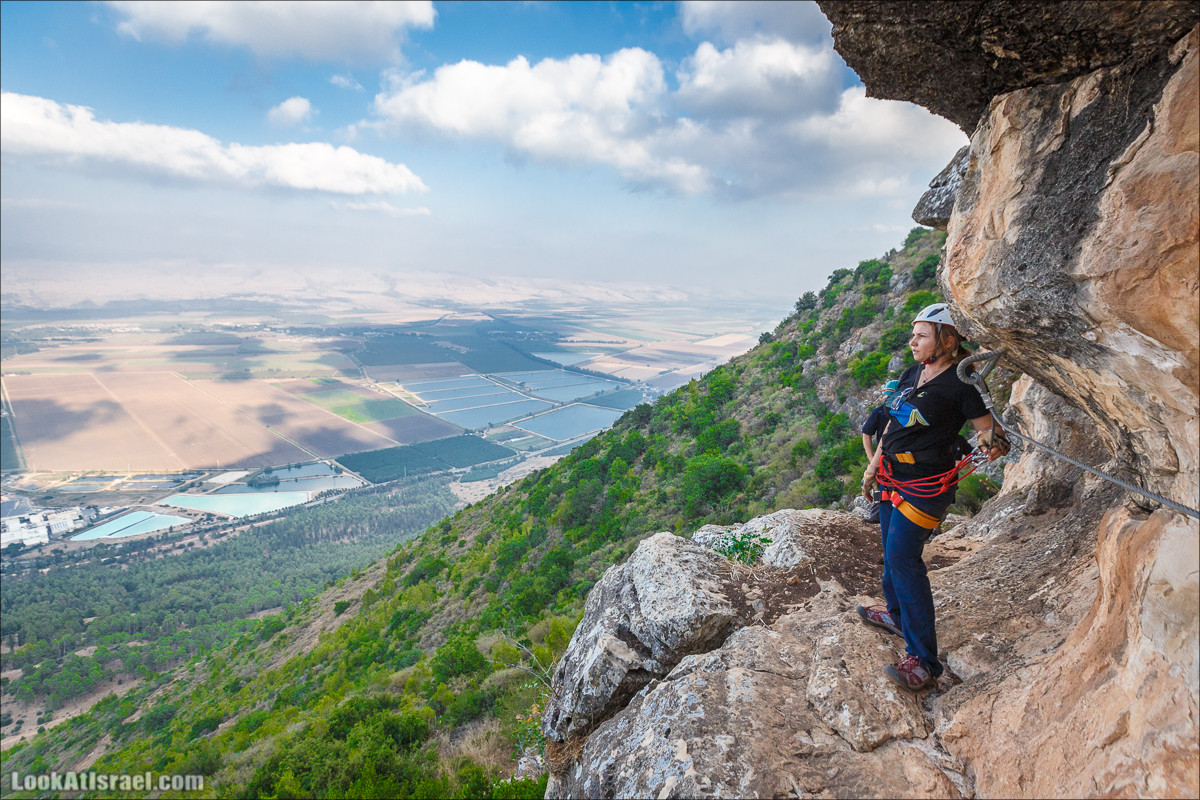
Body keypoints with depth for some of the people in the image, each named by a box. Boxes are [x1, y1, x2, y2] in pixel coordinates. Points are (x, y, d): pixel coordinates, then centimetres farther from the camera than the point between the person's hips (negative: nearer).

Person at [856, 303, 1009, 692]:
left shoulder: (960, 383, -14)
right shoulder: (912, 374, 8)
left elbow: (991, 429, -14)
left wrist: (991, 444, -37)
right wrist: (873, 466, 22)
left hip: (924, 484, -8)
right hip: (892, 476, 8)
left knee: (902, 558, -12)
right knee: (892, 552, 19)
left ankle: (923, 660, -3)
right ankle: (896, 613, 42)